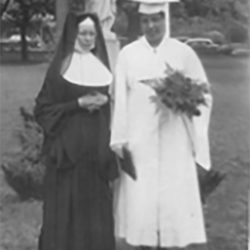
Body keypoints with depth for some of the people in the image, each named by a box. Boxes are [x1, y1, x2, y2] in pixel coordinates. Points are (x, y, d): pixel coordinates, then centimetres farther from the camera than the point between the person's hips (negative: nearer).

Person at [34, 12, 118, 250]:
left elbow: (114, 101, 19)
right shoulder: (60, 66, -2)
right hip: (69, 146, -4)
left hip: (97, 146, 4)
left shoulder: (103, 65, 11)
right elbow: (43, 108, -5)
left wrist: (104, 101, -4)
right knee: (67, 207, -3)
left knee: (97, 204, 6)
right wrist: (79, 103, -15)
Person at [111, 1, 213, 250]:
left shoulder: (184, 52, 2)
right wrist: (120, 140, -2)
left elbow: (204, 94, 6)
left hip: (174, 143, 0)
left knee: (175, 202, 0)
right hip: (138, 143, 0)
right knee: (139, 202, 2)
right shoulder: (127, 54, 3)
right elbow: (120, 101, 2)